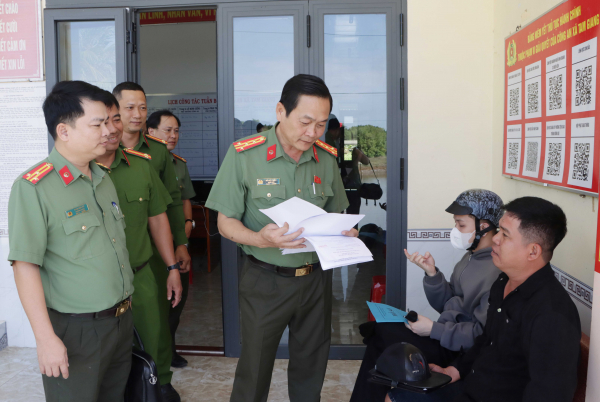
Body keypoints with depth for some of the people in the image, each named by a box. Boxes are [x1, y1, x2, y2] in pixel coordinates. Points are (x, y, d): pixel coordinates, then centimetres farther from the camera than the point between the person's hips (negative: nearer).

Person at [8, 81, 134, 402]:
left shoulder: (103, 179, 9)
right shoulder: (33, 187, -16)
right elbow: (25, 266, -18)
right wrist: (46, 338, -20)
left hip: (122, 322, 7)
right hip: (75, 332, -7)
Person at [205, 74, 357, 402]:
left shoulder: (327, 158, 1)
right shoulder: (243, 154, -12)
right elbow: (225, 222, -9)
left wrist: (344, 234, -9)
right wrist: (261, 239, -27)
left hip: (316, 279, 4)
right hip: (265, 280, -3)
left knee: (310, 371, 18)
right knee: (254, 372, 11)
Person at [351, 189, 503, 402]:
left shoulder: (498, 270, -22)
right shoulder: (472, 256, 9)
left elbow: (484, 334, -24)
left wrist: (434, 330, -20)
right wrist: (432, 273, -5)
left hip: (461, 350, -9)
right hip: (446, 335, 9)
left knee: (382, 336, -12)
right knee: (377, 331, 1)